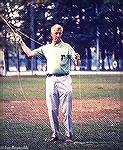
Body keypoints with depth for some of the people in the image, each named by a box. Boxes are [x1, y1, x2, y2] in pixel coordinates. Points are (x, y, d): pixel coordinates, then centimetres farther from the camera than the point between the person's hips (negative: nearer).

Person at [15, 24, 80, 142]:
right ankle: (55, 134, 11)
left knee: (66, 110, -5)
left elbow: (77, 64, -3)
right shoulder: (46, 48, 13)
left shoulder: (67, 47, 2)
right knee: (52, 110, 4)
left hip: (64, 80, -4)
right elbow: (30, 53, 21)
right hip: (50, 80, 4)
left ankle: (69, 134, 0)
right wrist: (21, 42, 17)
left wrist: (77, 59, -26)